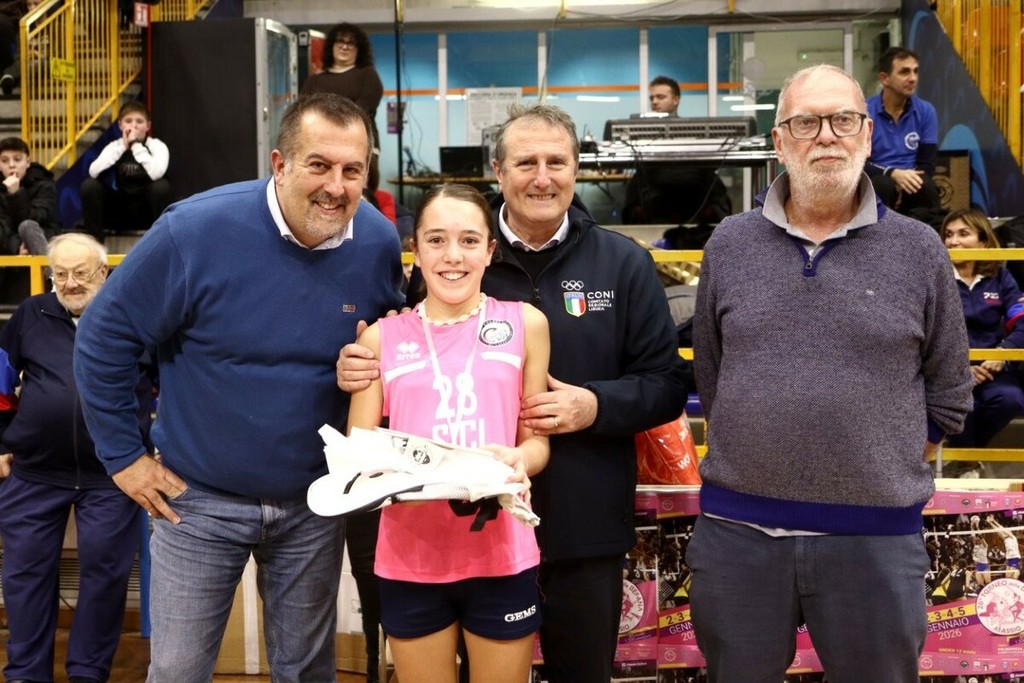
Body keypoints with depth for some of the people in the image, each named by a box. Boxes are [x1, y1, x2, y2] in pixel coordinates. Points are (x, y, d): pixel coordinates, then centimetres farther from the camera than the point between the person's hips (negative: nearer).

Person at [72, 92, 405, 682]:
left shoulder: (380, 244, -10)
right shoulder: (194, 231, -20)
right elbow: (104, 339, -10)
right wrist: (123, 455, -6)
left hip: (314, 502, 2)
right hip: (198, 499, -2)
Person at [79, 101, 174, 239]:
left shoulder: (157, 146, -10)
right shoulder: (114, 146, -1)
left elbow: (156, 174, -32)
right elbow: (93, 172, -20)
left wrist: (136, 145, -26)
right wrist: (123, 147, -22)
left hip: (147, 212, -3)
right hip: (120, 212, 3)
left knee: (161, 186, -31)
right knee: (89, 186, -18)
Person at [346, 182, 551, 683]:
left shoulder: (525, 323, 2)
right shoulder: (382, 337, 3)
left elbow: (537, 438, 6)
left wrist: (517, 461, -17)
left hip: (500, 557, 0)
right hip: (410, 560, 1)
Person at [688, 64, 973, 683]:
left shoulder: (919, 251, 0)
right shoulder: (728, 245, 4)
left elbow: (948, 399, 6)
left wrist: (881, 470, 5)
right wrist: (754, 459, 7)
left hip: (878, 538, -1)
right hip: (737, 532, 2)